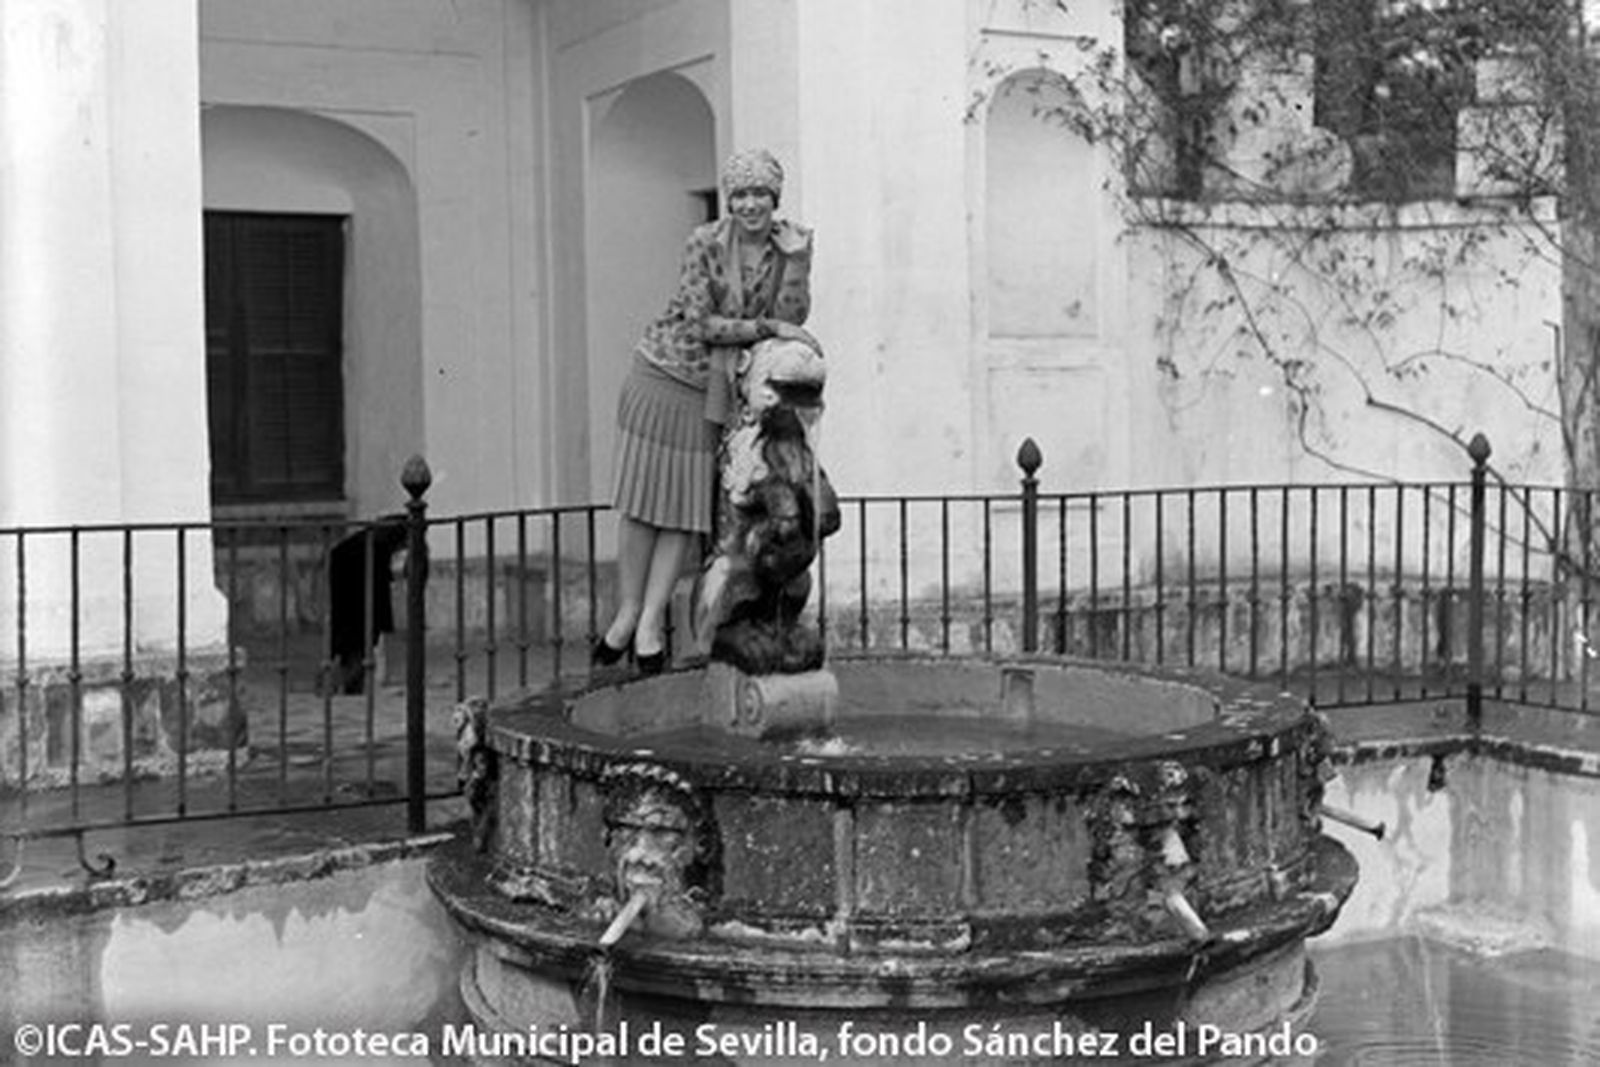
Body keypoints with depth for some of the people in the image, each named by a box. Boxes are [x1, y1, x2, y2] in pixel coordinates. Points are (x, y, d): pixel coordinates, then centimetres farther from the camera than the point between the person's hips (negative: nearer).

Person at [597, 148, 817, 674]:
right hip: (665, 375, -3)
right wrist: (768, 326, -19)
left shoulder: (793, 243, -3)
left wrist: (796, 259, -22)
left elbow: (792, 319, -11)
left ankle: (651, 620, 6)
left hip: (721, 391, 3)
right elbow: (702, 324, -16)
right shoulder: (705, 243, -13)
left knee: (689, 506, 2)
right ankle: (628, 611, 11)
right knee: (643, 499, 0)